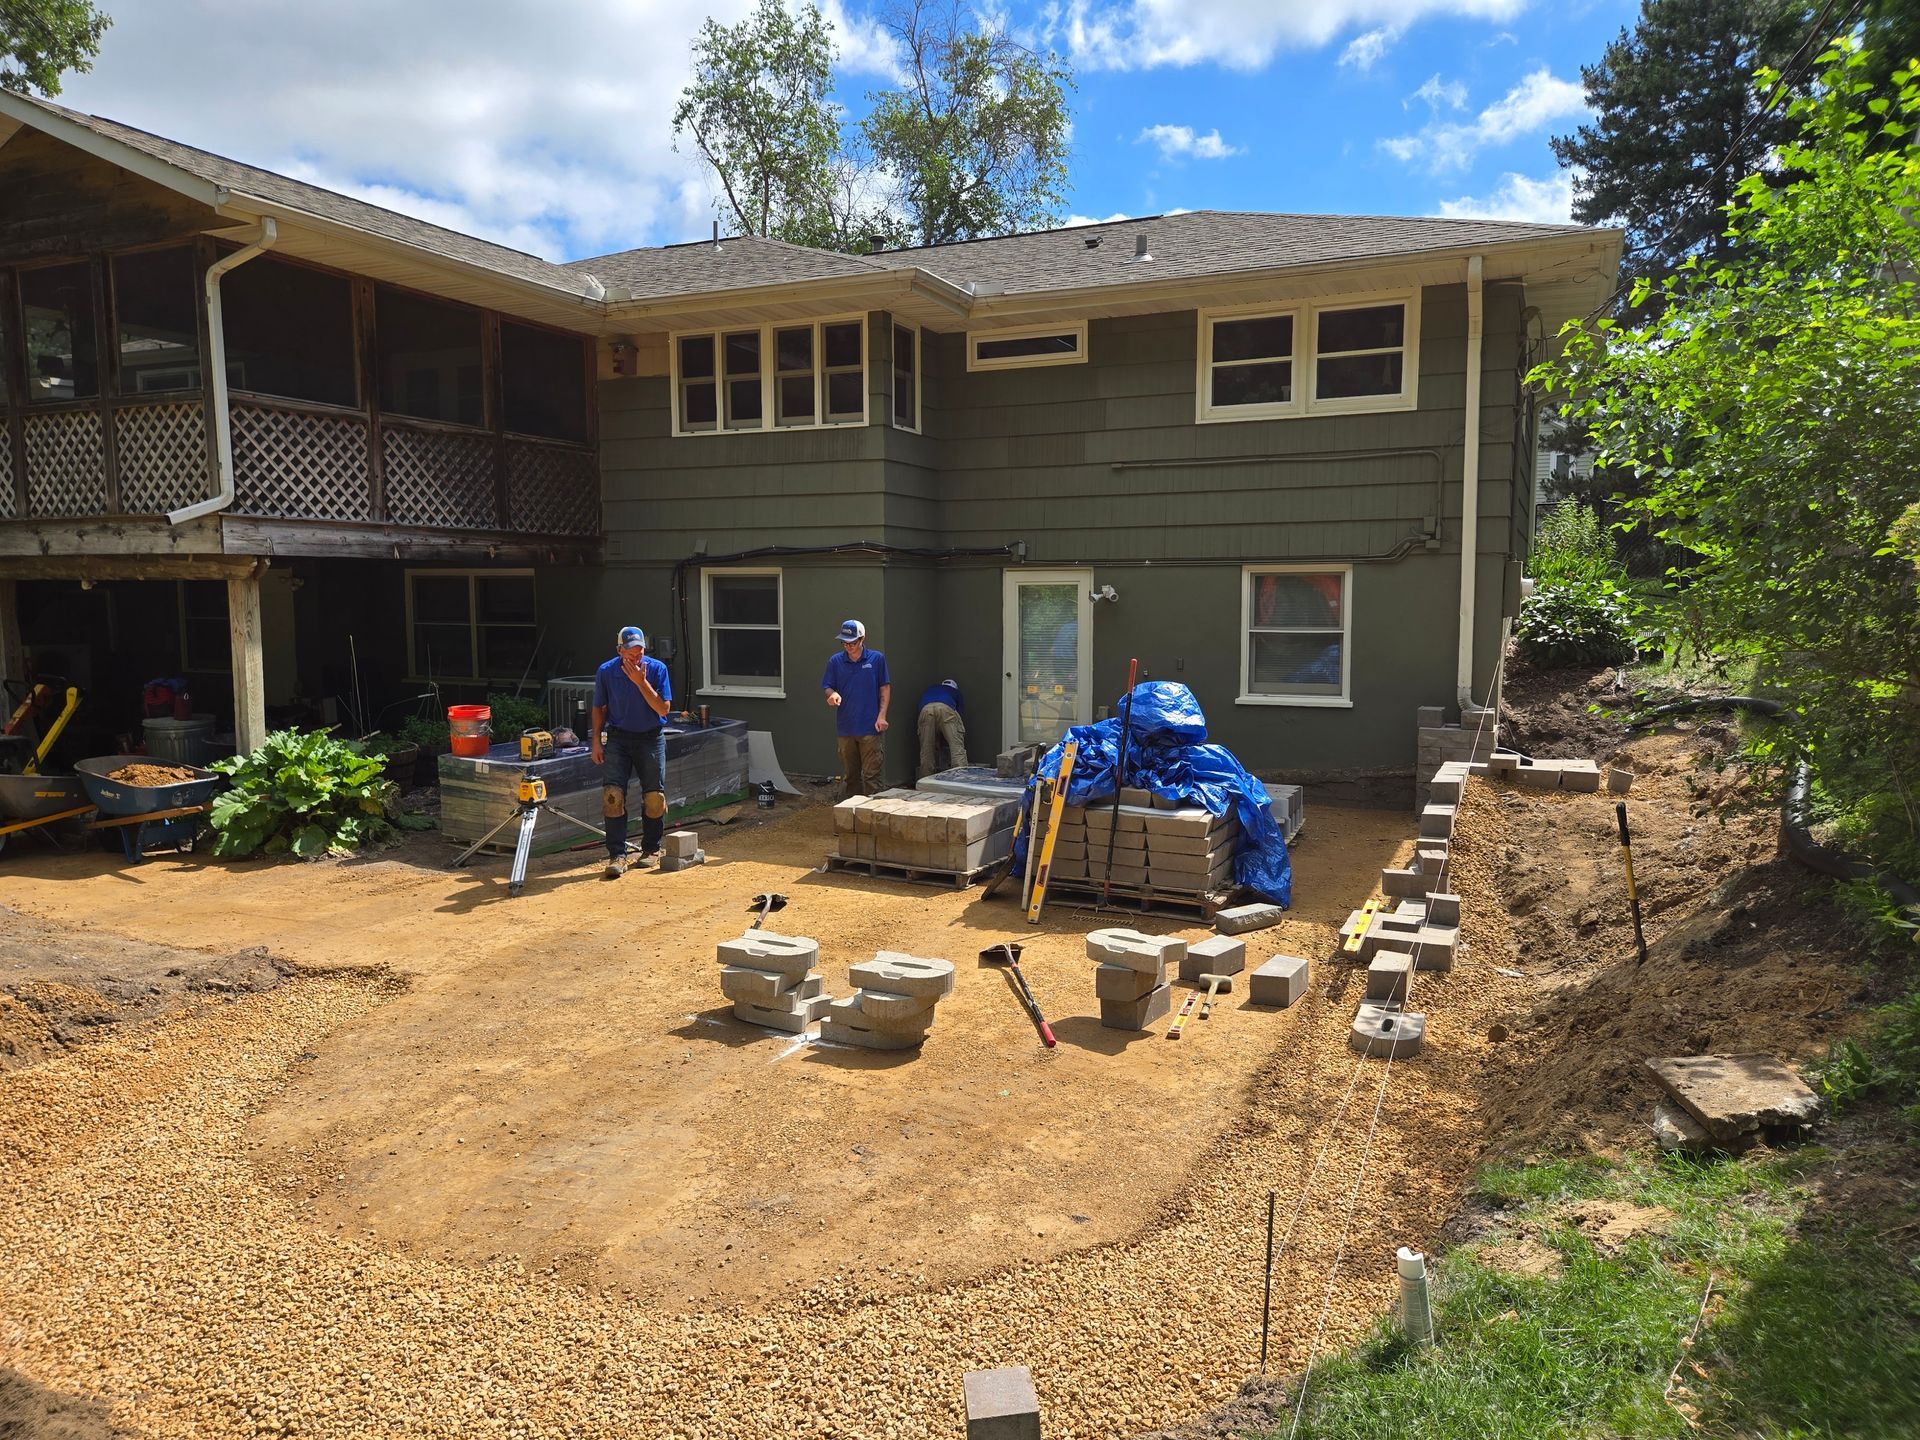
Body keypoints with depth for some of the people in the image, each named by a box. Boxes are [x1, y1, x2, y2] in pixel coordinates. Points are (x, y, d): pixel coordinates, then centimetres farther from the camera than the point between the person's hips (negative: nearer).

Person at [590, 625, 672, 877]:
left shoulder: (657, 669, -8)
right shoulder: (606, 672, -5)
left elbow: (663, 709, -14)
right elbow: (599, 708, 8)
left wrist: (641, 682, -21)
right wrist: (596, 741, 0)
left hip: (651, 738, 0)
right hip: (618, 738, 0)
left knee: (655, 797, 2)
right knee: (612, 794, -12)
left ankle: (651, 849, 22)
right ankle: (617, 855, -8)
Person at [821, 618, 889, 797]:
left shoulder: (876, 659, -1)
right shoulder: (835, 661, 4)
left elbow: (885, 688, 3)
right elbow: (827, 687, 9)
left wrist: (882, 715, -6)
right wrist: (832, 694, -15)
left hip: (870, 728, -3)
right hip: (846, 727, 3)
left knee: (871, 774, -5)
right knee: (850, 775, 11)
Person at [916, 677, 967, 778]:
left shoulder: (928, 690, 44)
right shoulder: (955, 691, 36)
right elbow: (962, 717, 30)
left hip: (925, 710, 2)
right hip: (946, 709, -2)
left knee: (926, 750, 10)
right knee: (957, 747, -3)